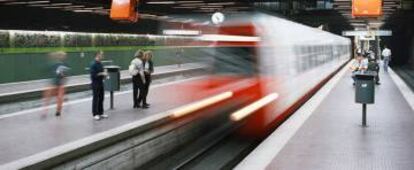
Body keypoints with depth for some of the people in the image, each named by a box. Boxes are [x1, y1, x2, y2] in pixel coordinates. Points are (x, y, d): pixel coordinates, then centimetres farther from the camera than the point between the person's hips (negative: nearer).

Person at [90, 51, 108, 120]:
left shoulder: (100, 64, 11)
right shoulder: (93, 64, -15)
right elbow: (93, 74, -21)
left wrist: (104, 74, 1)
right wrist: (101, 73, -18)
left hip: (100, 83, 8)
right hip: (95, 84, -8)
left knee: (101, 99, 12)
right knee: (95, 99, -3)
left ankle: (101, 113, 20)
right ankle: (95, 114, 2)